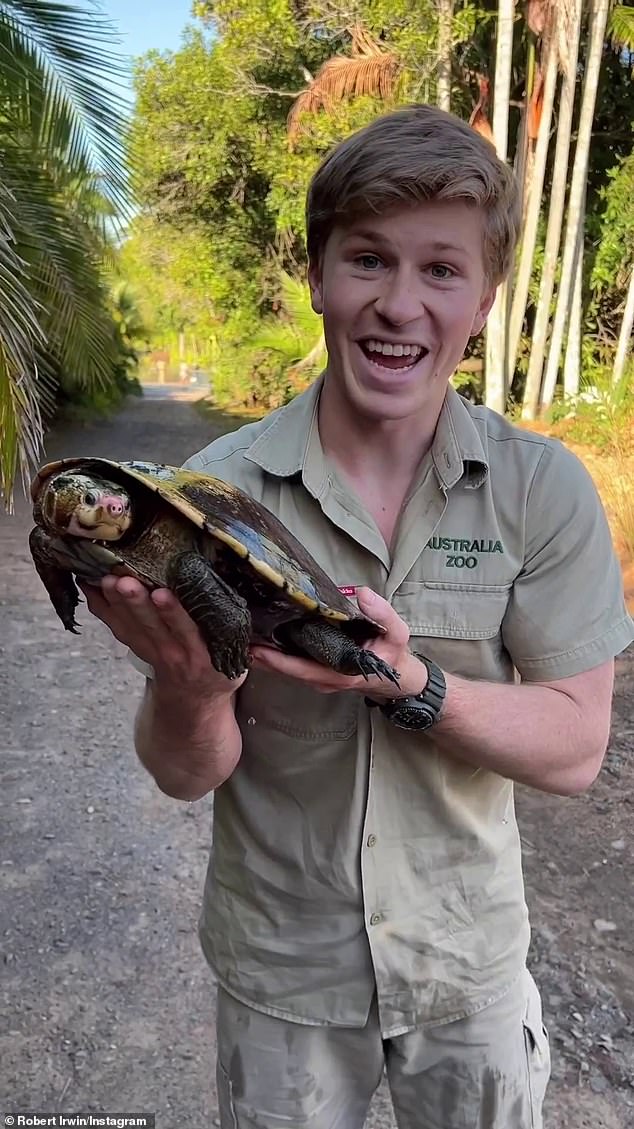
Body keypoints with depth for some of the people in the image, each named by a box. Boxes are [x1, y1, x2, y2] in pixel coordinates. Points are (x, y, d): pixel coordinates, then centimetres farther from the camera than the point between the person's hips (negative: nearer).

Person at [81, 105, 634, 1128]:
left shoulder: (544, 490, -14)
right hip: (278, 971, 0)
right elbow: (186, 775, -12)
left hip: (469, 962, 1)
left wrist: (408, 682, -30)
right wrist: (189, 688, -34)